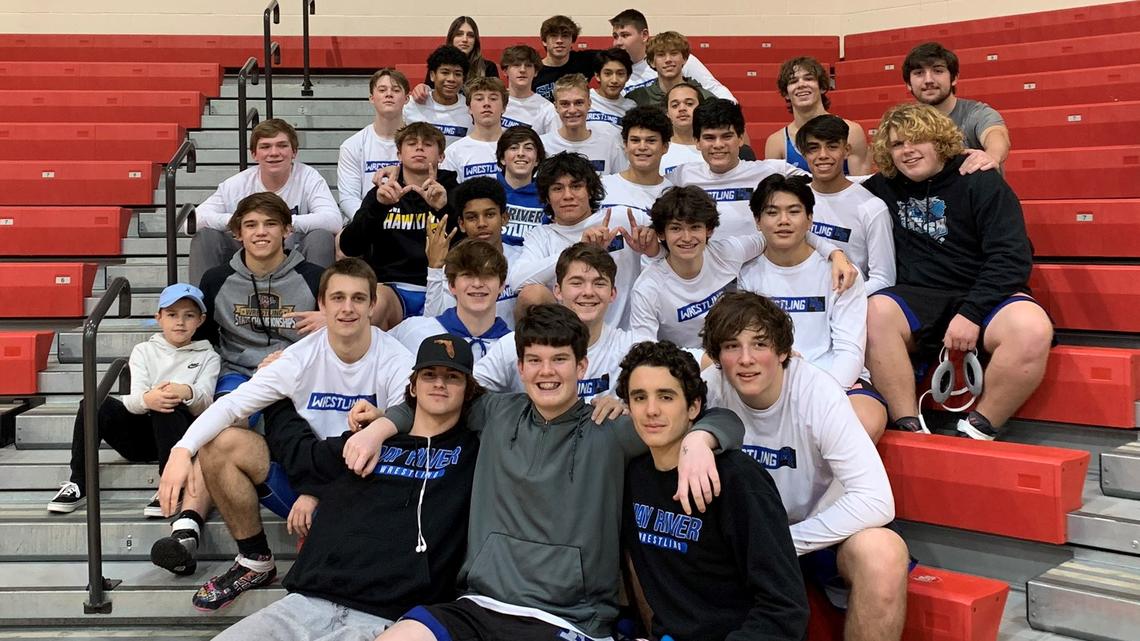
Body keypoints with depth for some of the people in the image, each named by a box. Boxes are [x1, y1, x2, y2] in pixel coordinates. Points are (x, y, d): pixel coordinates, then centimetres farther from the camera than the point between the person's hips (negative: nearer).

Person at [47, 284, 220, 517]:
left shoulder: (207, 357, 12)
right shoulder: (144, 351, 15)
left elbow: (205, 400, -8)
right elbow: (135, 398, -3)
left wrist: (186, 392, -33)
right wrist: (147, 400, -30)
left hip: (179, 432, -2)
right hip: (140, 434, 3)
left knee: (170, 407, -35)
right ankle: (78, 484, -15)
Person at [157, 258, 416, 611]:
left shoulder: (397, 363, -13)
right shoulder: (301, 357, -5)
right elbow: (232, 403, -8)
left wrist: (318, 495, -20)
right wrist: (183, 450, -28)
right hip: (302, 474, 4)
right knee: (219, 444, -14)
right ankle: (255, 563, 2)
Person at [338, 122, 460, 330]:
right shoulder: (382, 194, 17)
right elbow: (349, 248, 3)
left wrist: (444, 208, -16)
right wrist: (378, 204, -13)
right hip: (391, 287, 0)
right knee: (378, 301, -36)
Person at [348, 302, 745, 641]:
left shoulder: (609, 433, 0)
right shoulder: (497, 414, 12)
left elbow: (724, 421, -2)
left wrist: (696, 441, -23)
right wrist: (379, 427, 17)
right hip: (480, 605, 3)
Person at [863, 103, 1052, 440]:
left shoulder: (979, 181, 0)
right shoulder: (884, 188, 12)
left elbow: (1012, 257, -8)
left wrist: (971, 314, -19)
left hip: (983, 297, -2)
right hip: (916, 300, 2)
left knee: (1033, 330, -34)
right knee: (876, 310, -32)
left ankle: (978, 428, -19)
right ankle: (909, 428, -29)